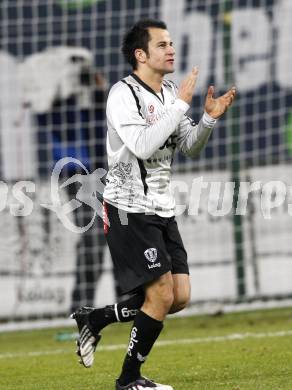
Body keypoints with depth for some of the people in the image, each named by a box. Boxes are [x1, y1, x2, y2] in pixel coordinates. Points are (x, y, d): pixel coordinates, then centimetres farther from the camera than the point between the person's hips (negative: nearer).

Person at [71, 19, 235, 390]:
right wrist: (182, 105, -24)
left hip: (162, 210, 8)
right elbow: (143, 146, -27)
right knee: (162, 295, -11)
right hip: (129, 210, -8)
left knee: (180, 297, 4)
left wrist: (209, 118, -3)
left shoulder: (170, 94, 11)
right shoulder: (123, 94, -14)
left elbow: (190, 147, 16)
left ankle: (94, 319, 20)